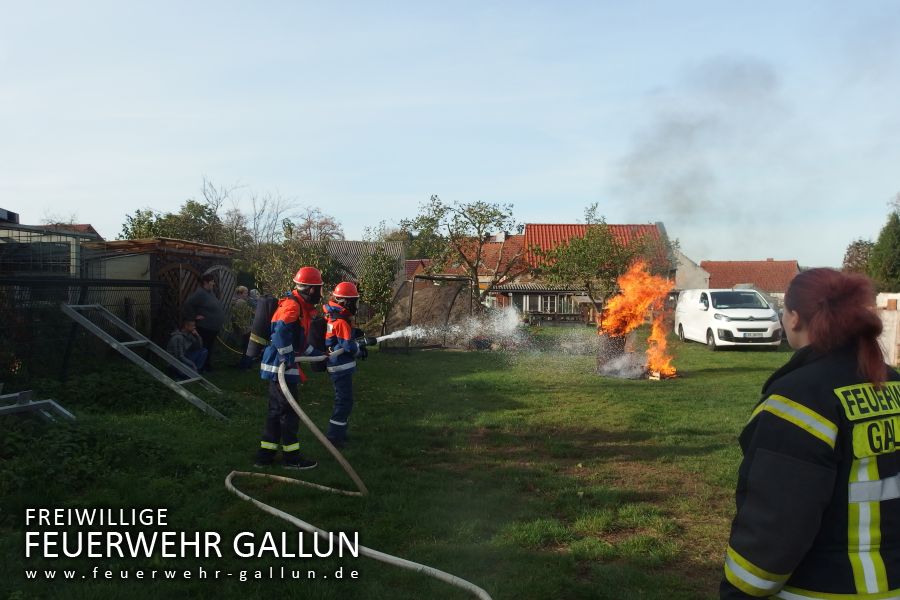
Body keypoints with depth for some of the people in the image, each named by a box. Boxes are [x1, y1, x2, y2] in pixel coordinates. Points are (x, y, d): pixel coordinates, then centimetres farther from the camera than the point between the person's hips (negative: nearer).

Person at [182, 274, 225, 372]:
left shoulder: (210, 292, 13)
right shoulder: (200, 293, -16)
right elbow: (188, 304, -25)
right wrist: (194, 316, -18)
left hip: (213, 327, 9)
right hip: (205, 327, -9)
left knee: (210, 347, 16)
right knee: (205, 348, -2)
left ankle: (208, 366, 26)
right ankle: (202, 367, 6)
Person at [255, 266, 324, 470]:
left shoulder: (299, 305, 16)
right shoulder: (292, 306, -16)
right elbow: (282, 332, -30)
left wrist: (315, 353, 29)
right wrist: (287, 358, -27)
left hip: (279, 367, 10)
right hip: (281, 367, -10)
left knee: (276, 411, 15)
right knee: (289, 411, -1)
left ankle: (265, 454, 21)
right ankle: (291, 457, 10)